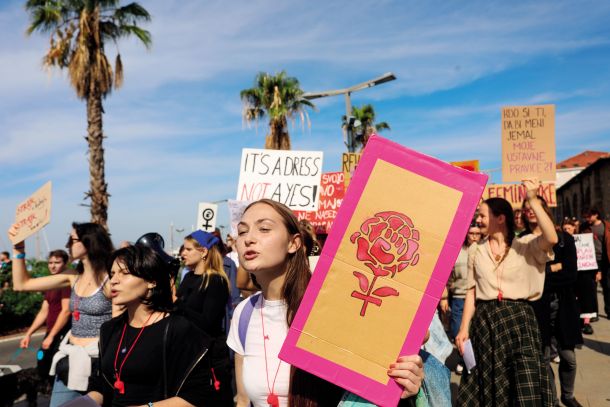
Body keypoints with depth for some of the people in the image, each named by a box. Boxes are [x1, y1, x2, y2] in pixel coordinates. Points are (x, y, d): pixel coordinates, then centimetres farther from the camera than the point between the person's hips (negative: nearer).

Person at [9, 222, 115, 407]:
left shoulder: (110, 279, -14)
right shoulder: (73, 277, 5)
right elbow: (22, 284, 10)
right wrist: (18, 248, 3)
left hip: (97, 361, -6)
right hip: (70, 358, 6)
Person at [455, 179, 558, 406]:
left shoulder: (525, 245, -1)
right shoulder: (475, 251, 8)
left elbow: (551, 239, -23)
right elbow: (471, 292, 7)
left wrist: (533, 200, -26)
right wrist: (464, 328, 1)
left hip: (518, 318, -3)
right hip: (485, 321, 3)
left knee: (526, 388, -2)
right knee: (487, 385, 10)